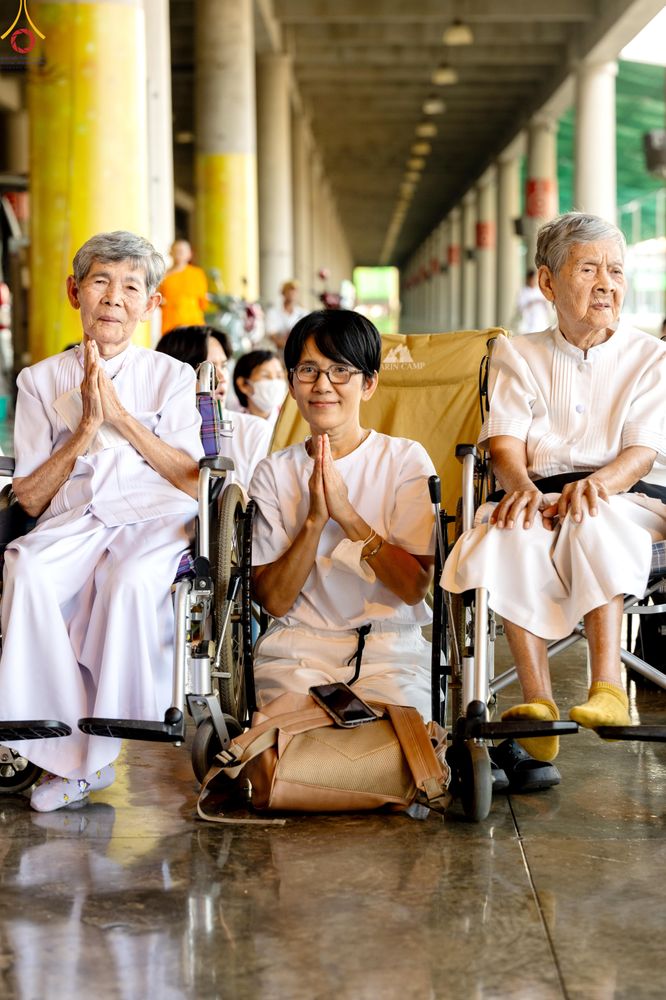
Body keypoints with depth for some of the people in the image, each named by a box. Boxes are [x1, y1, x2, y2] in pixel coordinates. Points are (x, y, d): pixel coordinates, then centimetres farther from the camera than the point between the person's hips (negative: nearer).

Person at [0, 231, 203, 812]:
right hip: (72, 521, 1)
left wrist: (121, 416, -6)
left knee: (130, 582, -37)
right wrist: (87, 426, -4)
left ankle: (104, 749, -24)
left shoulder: (173, 377, 13)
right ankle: (70, 755, -28)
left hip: (155, 518, -1)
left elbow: (194, 480, 1)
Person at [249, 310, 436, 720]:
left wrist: (347, 515, -16)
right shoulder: (274, 473, 6)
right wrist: (314, 520, -15)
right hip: (298, 647, 1)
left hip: (391, 649, -1)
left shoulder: (406, 460, 2)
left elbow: (415, 587, -7)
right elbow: (274, 600, -1)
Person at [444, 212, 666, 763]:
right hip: (540, 495, 1)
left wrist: (597, 483, -26)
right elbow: (505, 441, 2)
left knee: (591, 522, -38)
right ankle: (538, 702, -38)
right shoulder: (517, 356, 17)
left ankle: (608, 687, -43)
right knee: (508, 535, -35)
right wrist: (524, 486, -23)